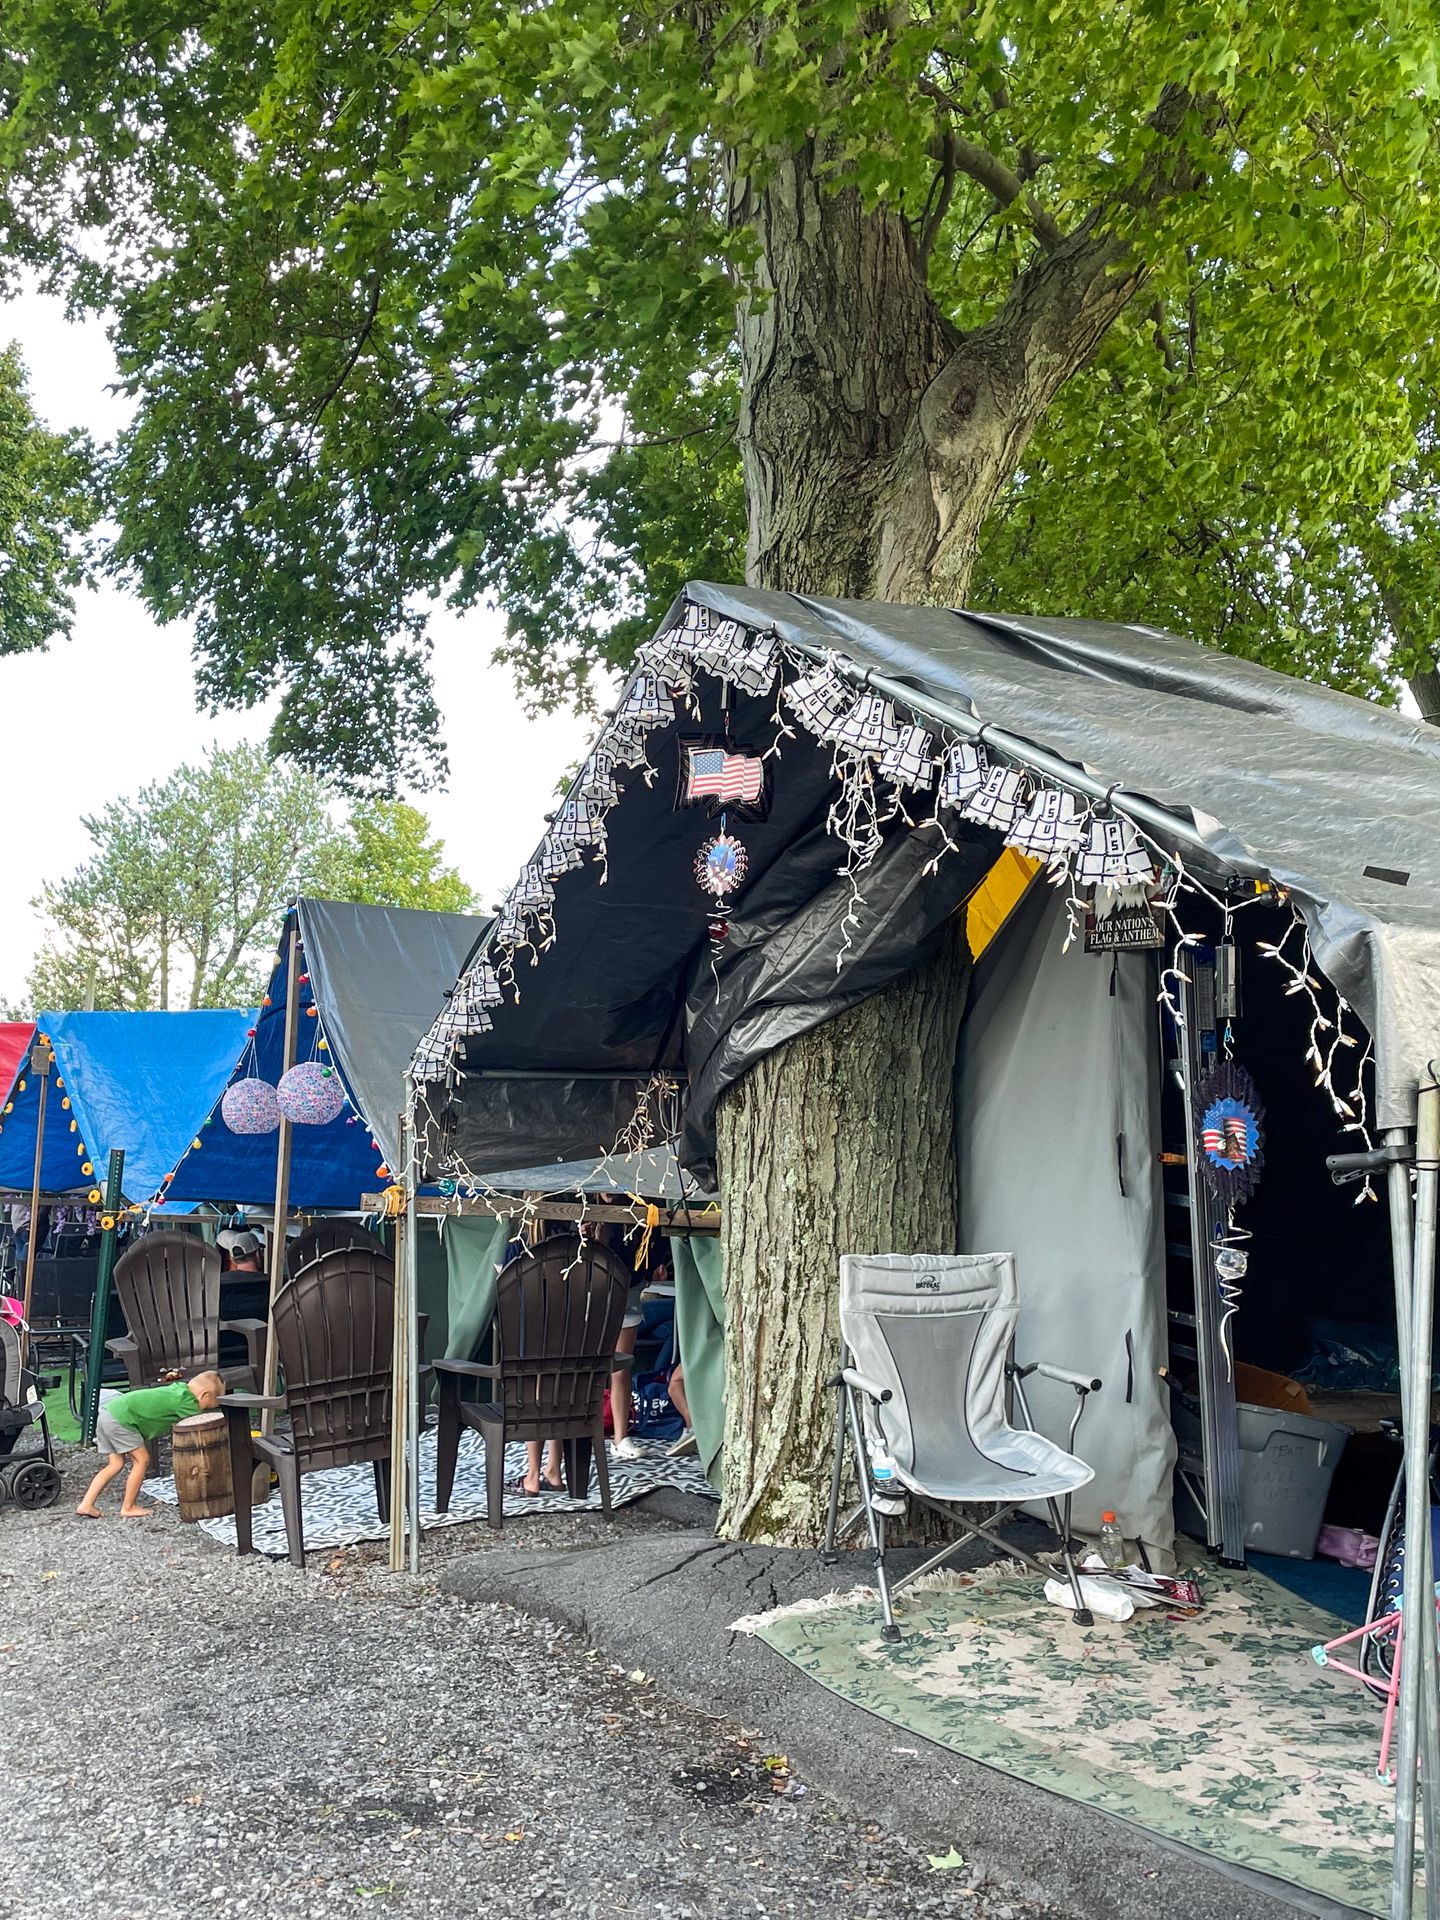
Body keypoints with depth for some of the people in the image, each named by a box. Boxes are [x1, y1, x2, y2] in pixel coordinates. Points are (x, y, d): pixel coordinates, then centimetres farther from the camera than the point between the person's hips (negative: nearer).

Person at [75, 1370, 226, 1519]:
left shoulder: (178, 1388, 14)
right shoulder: (184, 1399, -13)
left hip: (108, 1411, 9)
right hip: (120, 1419, -9)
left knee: (116, 1463, 15)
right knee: (142, 1460, -1)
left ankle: (86, 1505, 14)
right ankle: (128, 1508, 8)